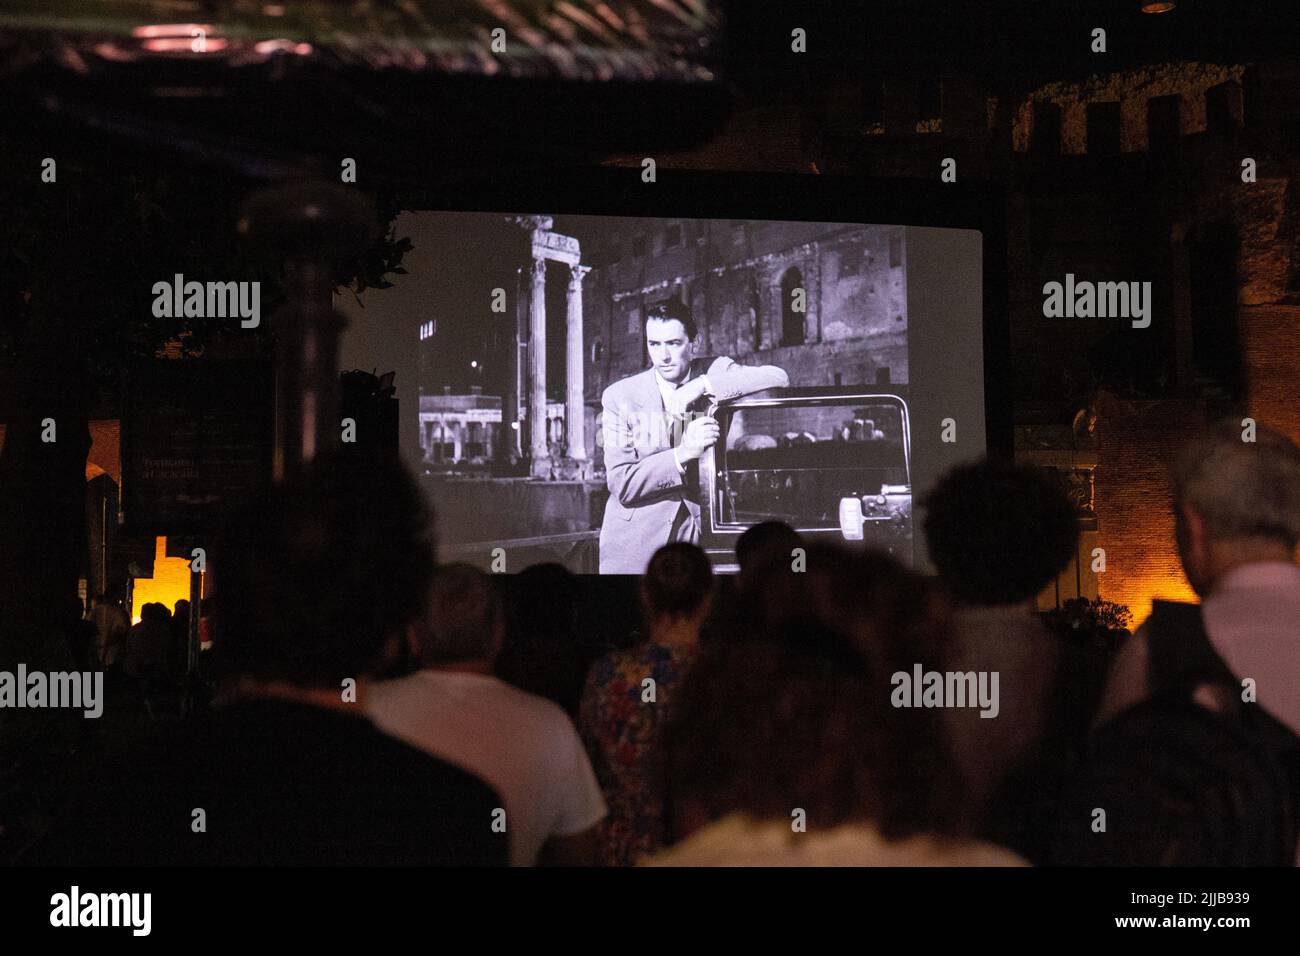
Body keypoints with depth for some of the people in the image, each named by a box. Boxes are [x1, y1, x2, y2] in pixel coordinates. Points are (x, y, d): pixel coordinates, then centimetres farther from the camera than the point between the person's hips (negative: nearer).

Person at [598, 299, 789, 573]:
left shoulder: (714, 373, 0)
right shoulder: (620, 396, -5)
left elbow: (779, 379, -16)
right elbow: (621, 485, -11)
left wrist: (702, 386, -21)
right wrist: (684, 452, -24)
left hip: (698, 535, 1)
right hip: (635, 543, -1)